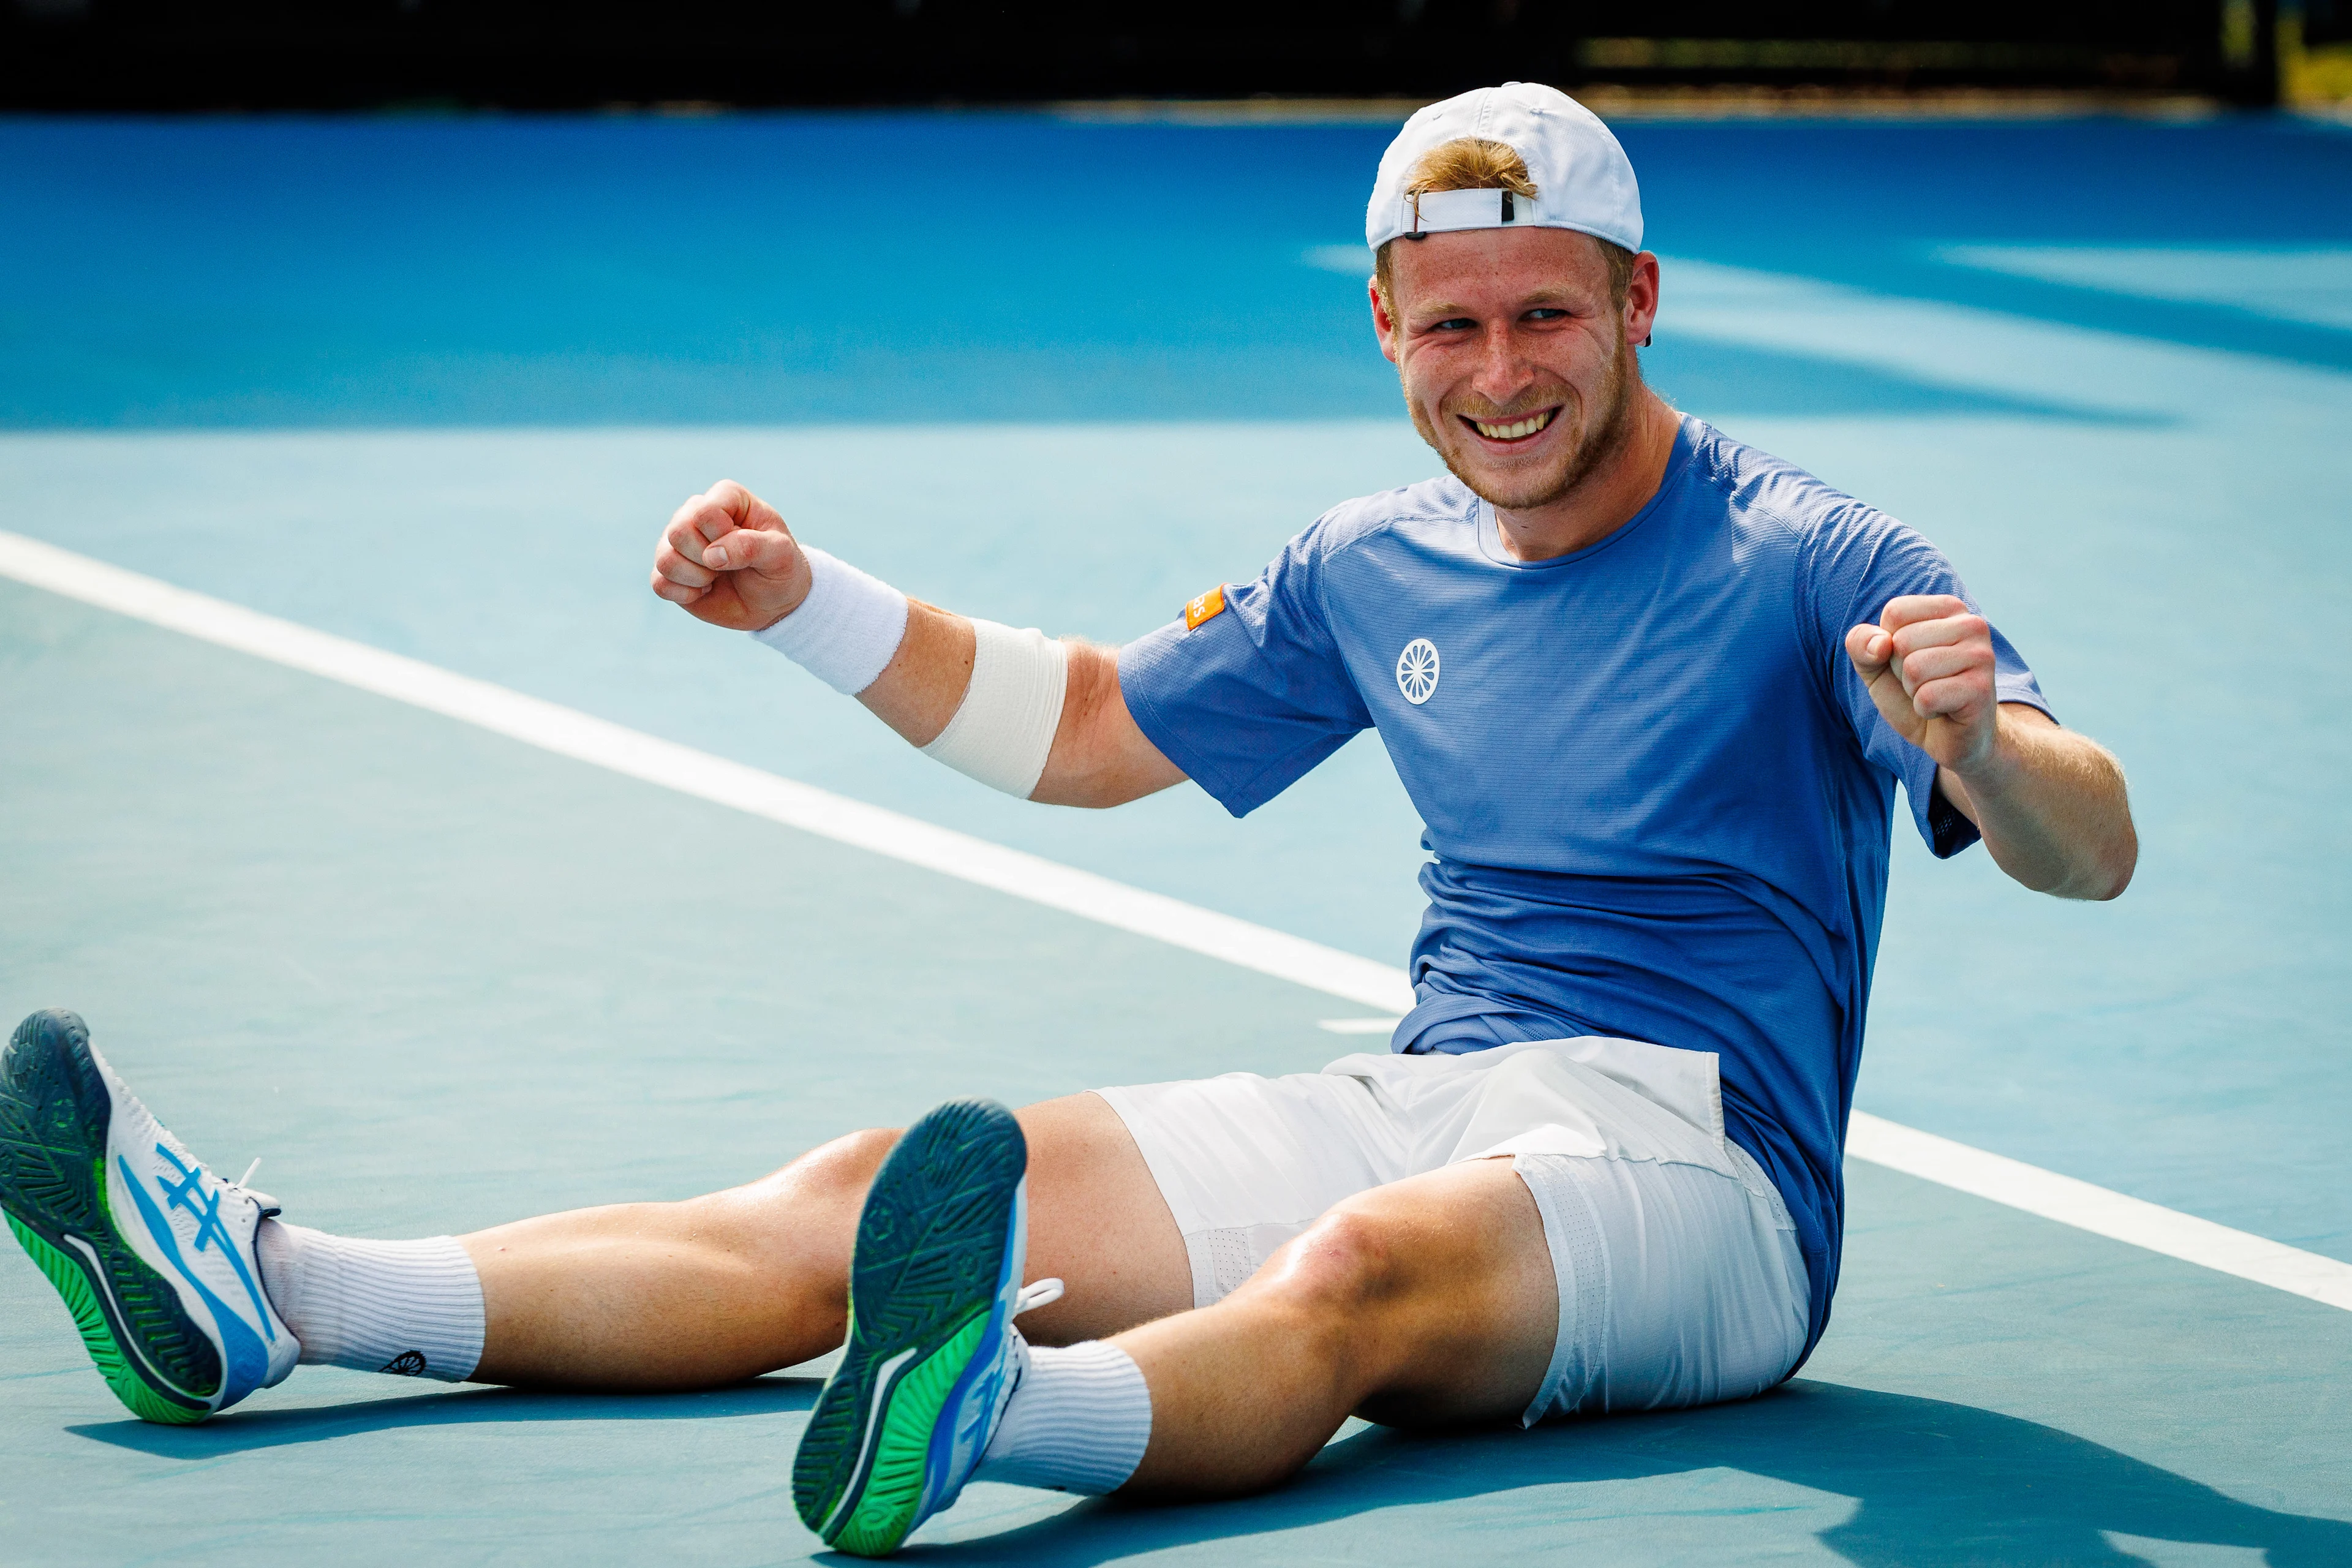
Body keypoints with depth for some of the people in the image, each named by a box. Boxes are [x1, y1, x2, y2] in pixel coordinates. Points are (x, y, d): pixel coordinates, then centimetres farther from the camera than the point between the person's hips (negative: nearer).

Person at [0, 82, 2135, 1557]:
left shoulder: (1810, 566, -6)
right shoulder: (1376, 575, 13)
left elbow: (2092, 854, -16)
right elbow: (1086, 728, 28)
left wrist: (1975, 743, -39)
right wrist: (809, 600, 16)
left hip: (1694, 1170, -6)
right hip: (1423, 1106, 6)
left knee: (1358, 1271, -41)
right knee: (877, 1191, -10)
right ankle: (272, 1296, -20)